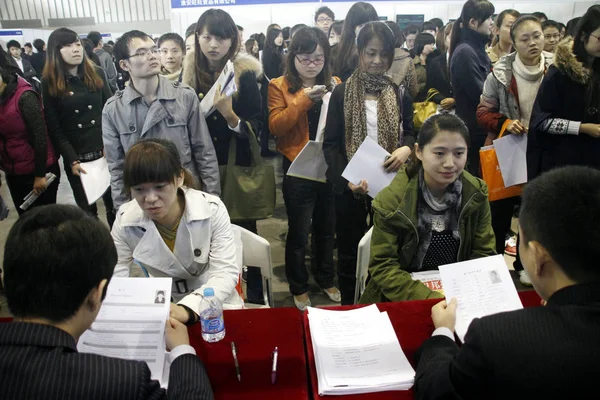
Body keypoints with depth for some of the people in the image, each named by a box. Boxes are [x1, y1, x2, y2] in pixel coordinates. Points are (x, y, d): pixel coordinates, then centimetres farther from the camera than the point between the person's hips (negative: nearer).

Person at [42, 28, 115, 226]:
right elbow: (54, 128, -3)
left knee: (114, 204, 6)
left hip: (106, 152, 1)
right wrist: (72, 160, -10)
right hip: (77, 157, -1)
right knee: (87, 211, 9)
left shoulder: (97, 73, 4)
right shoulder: (49, 83, -1)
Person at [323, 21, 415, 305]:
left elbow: (410, 132, 11)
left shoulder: (400, 94, 6)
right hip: (350, 186, -1)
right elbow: (331, 144, -5)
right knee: (349, 252, 10)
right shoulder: (342, 93, -1)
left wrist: (406, 148, -14)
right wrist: (346, 179, -20)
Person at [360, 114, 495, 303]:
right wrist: (428, 298, -27)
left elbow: (483, 253, 1)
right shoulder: (391, 200, -14)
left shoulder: (476, 194, -4)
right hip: (402, 301, -2)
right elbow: (382, 266, -14)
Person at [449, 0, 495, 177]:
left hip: (482, 128, 9)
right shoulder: (464, 52, -17)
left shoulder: (477, 48, 12)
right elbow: (481, 95, -18)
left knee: (481, 175, 15)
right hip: (473, 131, -9)